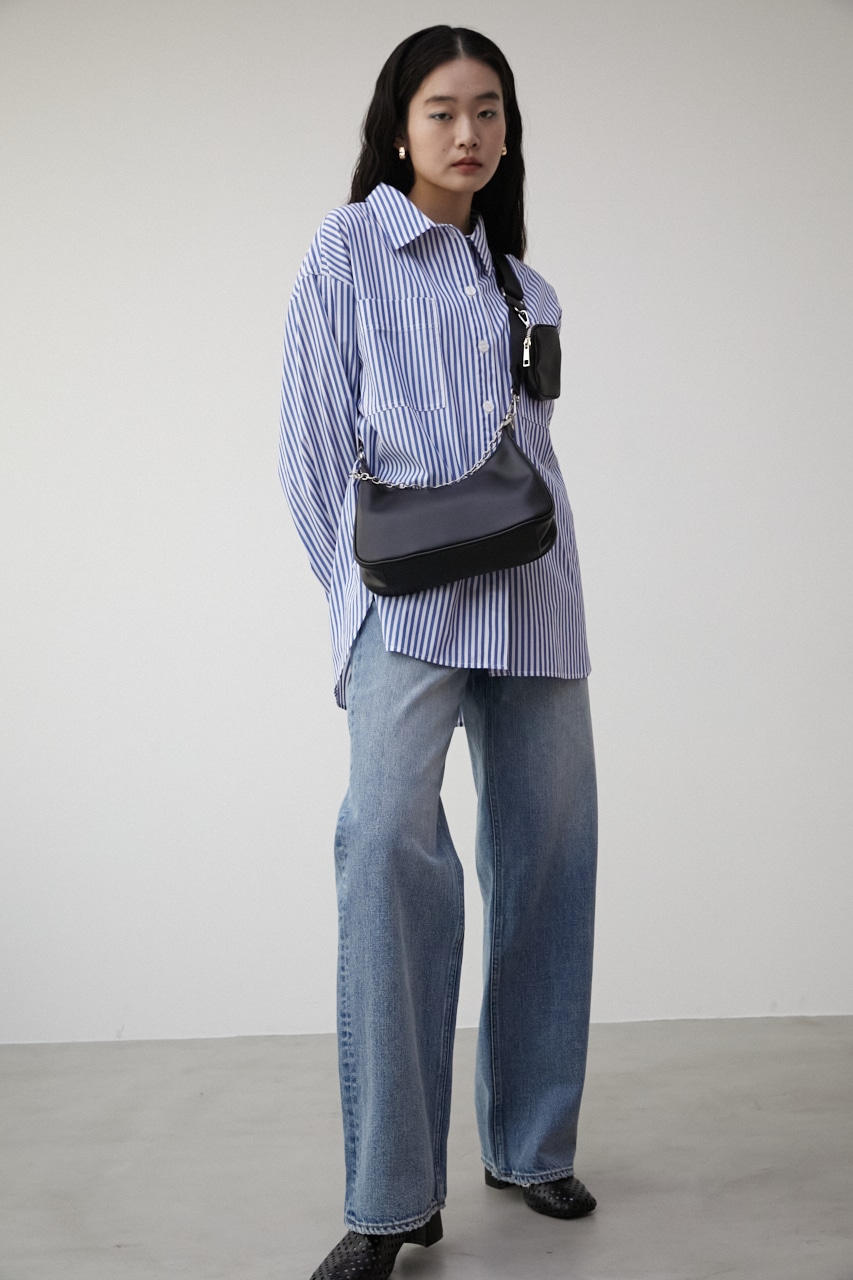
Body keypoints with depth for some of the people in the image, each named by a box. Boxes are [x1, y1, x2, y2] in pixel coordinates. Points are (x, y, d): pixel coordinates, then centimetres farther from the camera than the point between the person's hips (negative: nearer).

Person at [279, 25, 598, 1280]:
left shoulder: (530, 289, 21)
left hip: (535, 601, 5)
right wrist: (358, 589, -5)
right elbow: (312, 440, 2)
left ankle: (531, 1144, 19)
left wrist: (548, 574, 7)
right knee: (393, 853, -17)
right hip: (409, 600, -5)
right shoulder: (348, 247, 8)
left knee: (549, 859, 5)